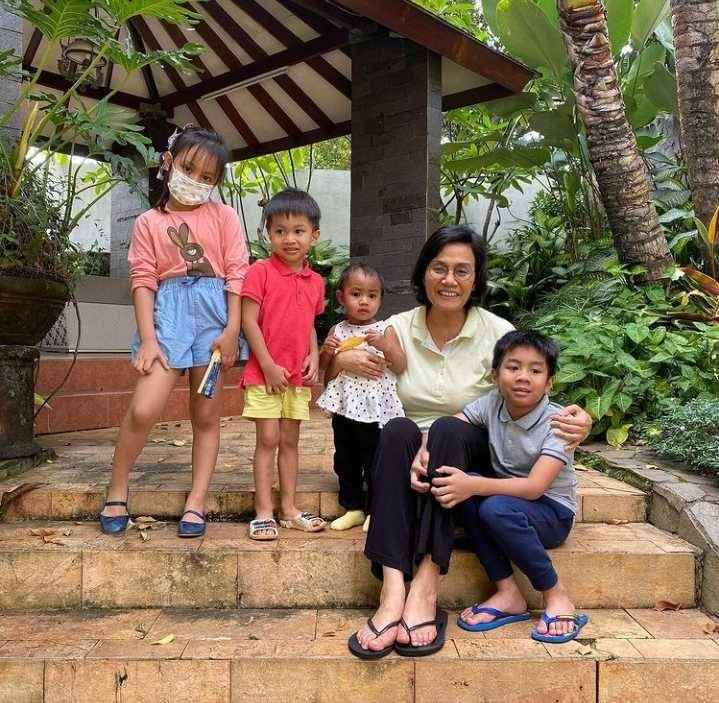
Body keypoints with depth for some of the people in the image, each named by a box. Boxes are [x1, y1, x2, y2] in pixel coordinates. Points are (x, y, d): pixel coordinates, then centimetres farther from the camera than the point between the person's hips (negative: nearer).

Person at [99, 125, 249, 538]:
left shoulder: (224, 216, 9)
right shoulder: (149, 222, 11)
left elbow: (237, 274, 2)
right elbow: (143, 280, 3)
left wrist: (232, 329, -8)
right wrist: (147, 337, -8)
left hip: (215, 310, 0)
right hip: (169, 311, 0)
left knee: (207, 414, 6)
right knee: (144, 409, -12)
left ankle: (196, 503, 16)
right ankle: (117, 491, 12)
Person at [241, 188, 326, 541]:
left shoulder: (315, 281, 8)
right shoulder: (260, 272, -9)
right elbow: (249, 321, -12)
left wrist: (314, 356, -1)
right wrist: (268, 365, -15)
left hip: (298, 376, 5)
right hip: (264, 373, -5)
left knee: (290, 440, 12)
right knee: (268, 440, -2)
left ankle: (289, 508, 23)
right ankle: (263, 512, 8)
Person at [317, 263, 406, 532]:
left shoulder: (384, 330, -2)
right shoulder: (337, 331, 5)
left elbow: (401, 367, -8)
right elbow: (324, 369, 11)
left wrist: (385, 345, -22)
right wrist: (326, 352, -9)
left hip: (376, 408, -3)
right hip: (345, 407, 3)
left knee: (375, 462, 5)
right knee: (346, 460, 14)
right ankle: (353, 508, 30)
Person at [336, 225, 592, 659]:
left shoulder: (497, 332, -5)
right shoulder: (399, 328, 0)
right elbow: (330, 379, 4)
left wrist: (573, 421, -25)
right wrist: (340, 359, -20)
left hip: (469, 453, -1)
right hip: (405, 452, 1)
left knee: (447, 432, -34)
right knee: (399, 430, -33)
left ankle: (426, 586, -40)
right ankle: (393, 589, -43)